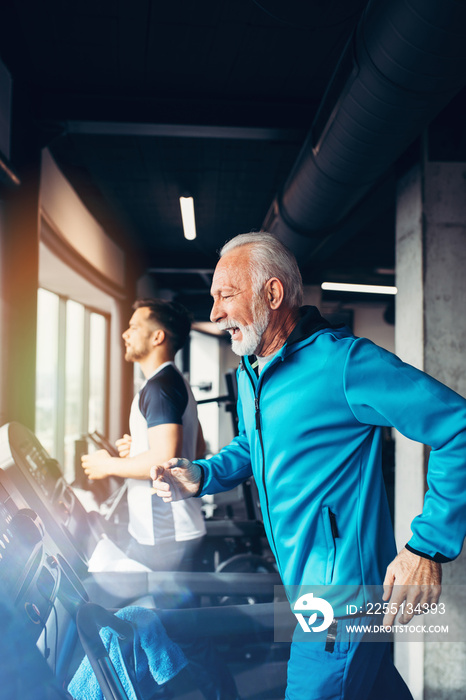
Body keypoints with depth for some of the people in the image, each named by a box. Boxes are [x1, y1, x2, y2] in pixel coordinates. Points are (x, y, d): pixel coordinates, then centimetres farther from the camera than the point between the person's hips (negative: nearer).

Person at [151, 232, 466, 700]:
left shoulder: (343, 361, -21)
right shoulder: (248, 375, 9)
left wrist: (428, 548, -23)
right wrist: (200, 476, 4)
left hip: (342, 591, -8)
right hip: (300, 583, 8)